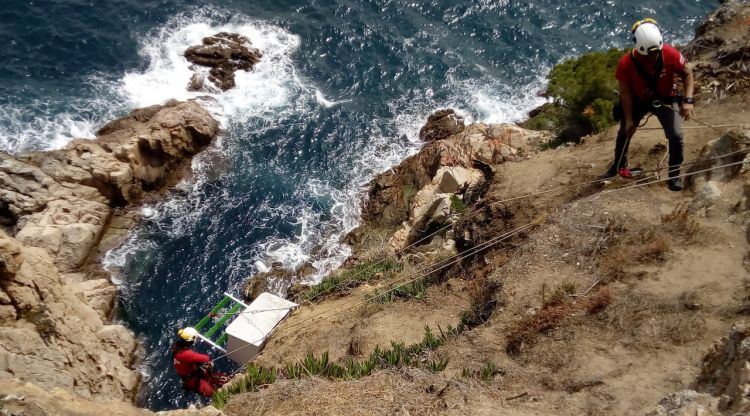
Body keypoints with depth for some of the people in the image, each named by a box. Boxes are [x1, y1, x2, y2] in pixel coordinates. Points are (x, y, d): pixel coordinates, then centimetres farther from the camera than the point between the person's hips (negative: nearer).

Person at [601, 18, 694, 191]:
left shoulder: (670, 54, -29)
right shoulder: (626, 63, -29)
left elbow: (687, 73, -12)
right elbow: (625, 92, -18)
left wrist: (688, 100, -23)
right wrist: (629, 120, -15)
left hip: (665, 99, -1)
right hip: (638, 100, 1)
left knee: (676, 136, -13)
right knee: (624, 132, 11)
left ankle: (674, 174, 8)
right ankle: (618, 166, 37)